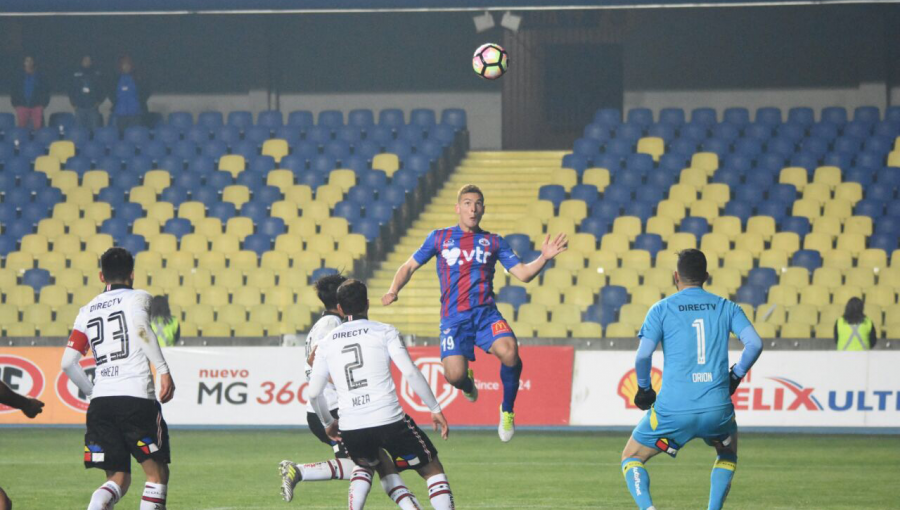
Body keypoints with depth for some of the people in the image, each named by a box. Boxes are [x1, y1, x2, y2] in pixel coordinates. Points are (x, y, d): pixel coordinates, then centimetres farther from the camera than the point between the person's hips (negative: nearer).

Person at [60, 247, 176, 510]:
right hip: (136, 397, -4)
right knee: (157, 473, 7)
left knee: (118, 479, 10)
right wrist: (164, 371, -17)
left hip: (100, 401, 4)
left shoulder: (87, 311, 18)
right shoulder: (137, 297, 5)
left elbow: (68, 363, 11)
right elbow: (141, 328, -18)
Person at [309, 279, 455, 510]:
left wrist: (328, 423, 32)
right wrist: (435, 409, 2)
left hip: (350, 428, 3)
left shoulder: (326, 344, 12)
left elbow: (314, 392, 15)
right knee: (433, 471, 11)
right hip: (390, 420, -3)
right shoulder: (384, 332, 2)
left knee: (366, 464, 35)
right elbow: (411, 373, -6)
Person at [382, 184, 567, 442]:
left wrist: (544, 258, -10)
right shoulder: (440, 238, 11)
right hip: (453, 319, 0)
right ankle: (467, 383, 20)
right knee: (454, 375, -22)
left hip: (486, 314, 0)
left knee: (509, 352, -31)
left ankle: (507, 410, -5)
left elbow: (523, 273, 8)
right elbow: (409, 266, 16)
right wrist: (394, 289, -2)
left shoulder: (493, 242, 13)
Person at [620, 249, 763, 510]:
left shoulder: (661, 310, 3)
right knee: (728, 453, 33)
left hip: (673, 410, -2)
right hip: (717, 408, 2)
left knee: (631, 458, 17)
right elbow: (754, 344, -3)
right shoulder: (726, 308, 9)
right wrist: (735, 377, 12)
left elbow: (643, 355, -7)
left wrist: (644, 388, 11)